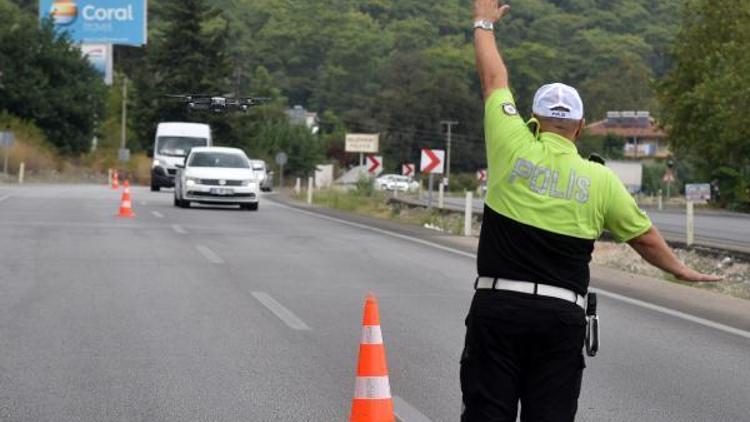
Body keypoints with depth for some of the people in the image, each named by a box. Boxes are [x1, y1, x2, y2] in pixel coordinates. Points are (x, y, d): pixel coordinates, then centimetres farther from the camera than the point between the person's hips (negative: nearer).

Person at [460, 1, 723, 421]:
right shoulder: (600, 179, 3)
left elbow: (494, 79, 13)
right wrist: (681, 269, 33)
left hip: (498, 307, -1)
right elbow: (645, 237, 14)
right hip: (563, 316, 1)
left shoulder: (514, 149, -2)